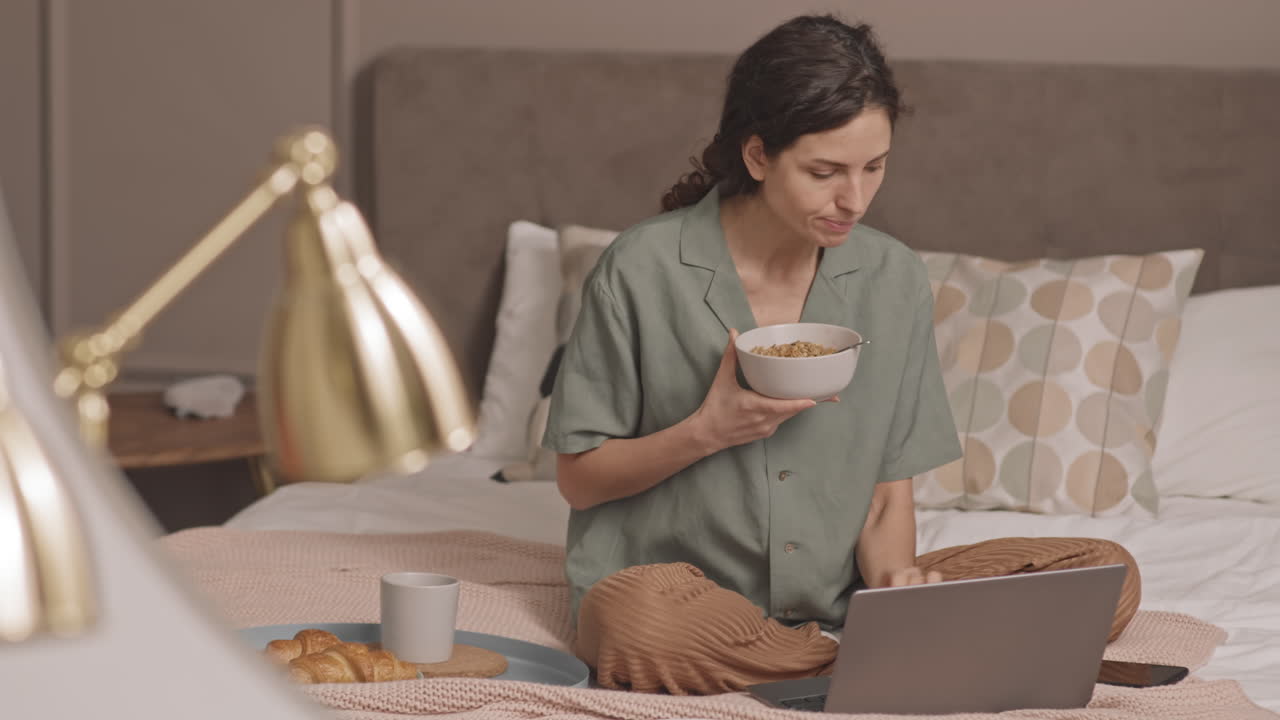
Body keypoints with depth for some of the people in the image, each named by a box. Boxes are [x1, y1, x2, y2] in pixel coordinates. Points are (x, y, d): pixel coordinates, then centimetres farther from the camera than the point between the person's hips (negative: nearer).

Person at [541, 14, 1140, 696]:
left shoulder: (893, 278, 3)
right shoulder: (642, 269, -8)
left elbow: (888, 498, 6)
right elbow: (577, 479, 0)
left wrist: (894, 580, -17)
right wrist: (708, 432, -16)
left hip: (834, 602, 3)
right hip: (677, 582, -3)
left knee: (1107, 574, -13)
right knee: (635, 622, -41)